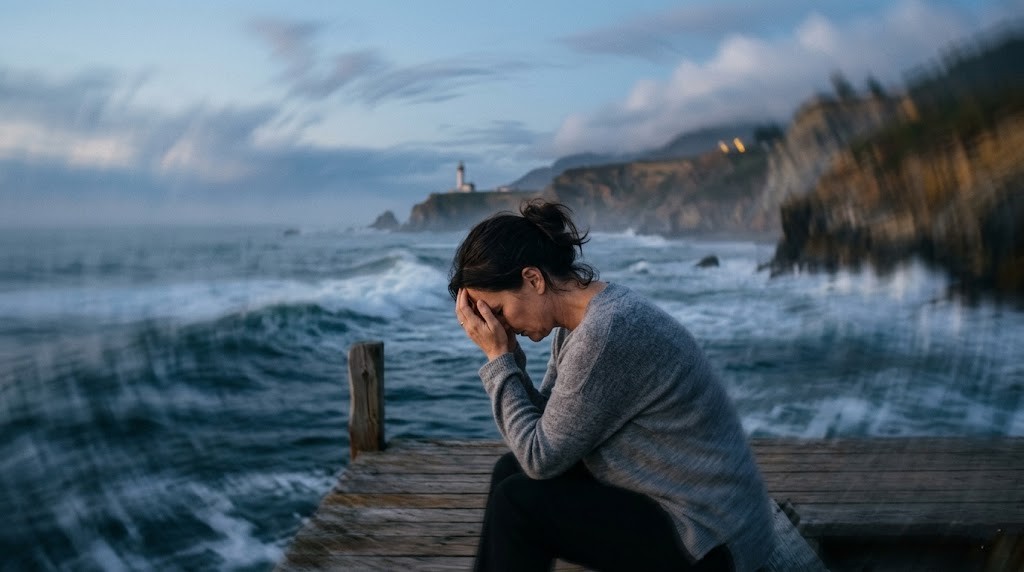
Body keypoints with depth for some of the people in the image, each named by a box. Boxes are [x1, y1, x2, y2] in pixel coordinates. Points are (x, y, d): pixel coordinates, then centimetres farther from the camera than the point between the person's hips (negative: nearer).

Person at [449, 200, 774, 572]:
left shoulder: (605, 332, -27)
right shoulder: (582, 319, 2)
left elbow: (542, 457, -19)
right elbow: (544, 427, 3)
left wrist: (497, 356, -14)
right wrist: (504, 355, -8)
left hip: (709, 538, -9)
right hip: (675, 500, 9)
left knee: (517, 502, -12)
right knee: (513, 472, 7)